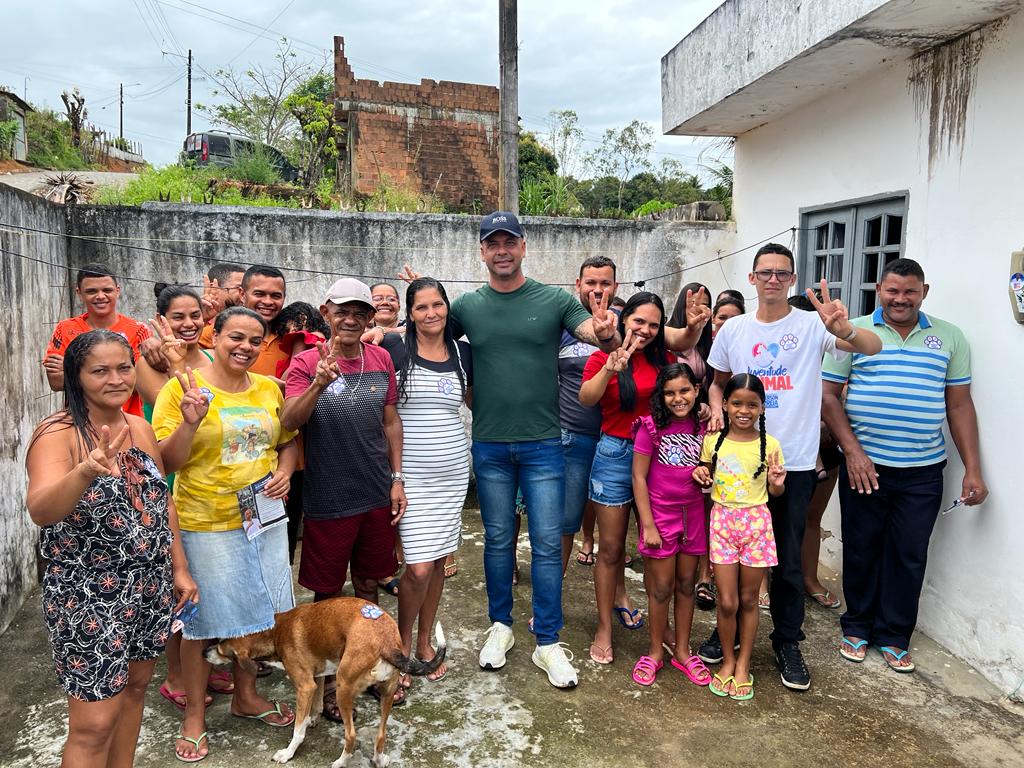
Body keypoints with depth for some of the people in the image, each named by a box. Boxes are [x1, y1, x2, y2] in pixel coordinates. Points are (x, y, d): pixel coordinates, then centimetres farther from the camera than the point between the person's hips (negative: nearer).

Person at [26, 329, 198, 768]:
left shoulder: (140, 428, 4)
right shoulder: (58, 434, -17)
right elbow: (40, 511, -34)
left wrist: (179, 568, 13)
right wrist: (86, 472, -53)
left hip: (150, 587, 7)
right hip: (86, 595, -6)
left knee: (135, 684, 19)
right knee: (95, 723, 0)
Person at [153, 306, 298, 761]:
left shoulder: (269, 388, 4)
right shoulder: (182, 387, -10)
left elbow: (288, 442, 17)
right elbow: (167, 463, -11)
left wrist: (284, 473, -2)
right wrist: (190, 422, -26)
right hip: (206, 523, -4)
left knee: (256, 611, 17)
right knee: (204, 620, 8)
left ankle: (246, 695, 39)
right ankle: (194, 716, 28)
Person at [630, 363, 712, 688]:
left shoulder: (703, 426, 0)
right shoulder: (651, 427, -14)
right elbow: (639, 477, -11)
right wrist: (648, 525, -12)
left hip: (693, 514, 4)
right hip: (660, 514, -4)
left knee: (686, 584, 14)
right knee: (661, 588, 6)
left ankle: (682, 651, 30)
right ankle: (656, 652, 25)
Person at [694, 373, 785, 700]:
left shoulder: (769, 444, -4)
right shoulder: (713, 441, -1)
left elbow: (775, 493, 4)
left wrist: (777, 483, -17)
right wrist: (701, 475, -9)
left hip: (756, 522, 0)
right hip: (722, 520, 1)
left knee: (748, 599, 10)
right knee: (727, 602, 2)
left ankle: (743, 665, 26)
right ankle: (727, 661, 24)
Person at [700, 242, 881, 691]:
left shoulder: (812, 324, -5)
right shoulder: (733, 329, 4)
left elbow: (872, 347, -19)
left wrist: (844, 329, -39)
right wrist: (716, 409, -6)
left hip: (795, 461, -2)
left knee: (788, 558, 8)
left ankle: (788, 642, 26)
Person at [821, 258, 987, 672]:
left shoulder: (949, 337, 7)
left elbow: (959, 405, 7)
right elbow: (828, 394, -1)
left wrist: (973, 470, 3)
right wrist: (852, 451, -10)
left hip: (922, 471, 2)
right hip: (864, 466, -1)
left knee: (909, 556, 9)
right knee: (860, 550, 10)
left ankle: (894, 636, 25)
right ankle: (857, 627, 28)